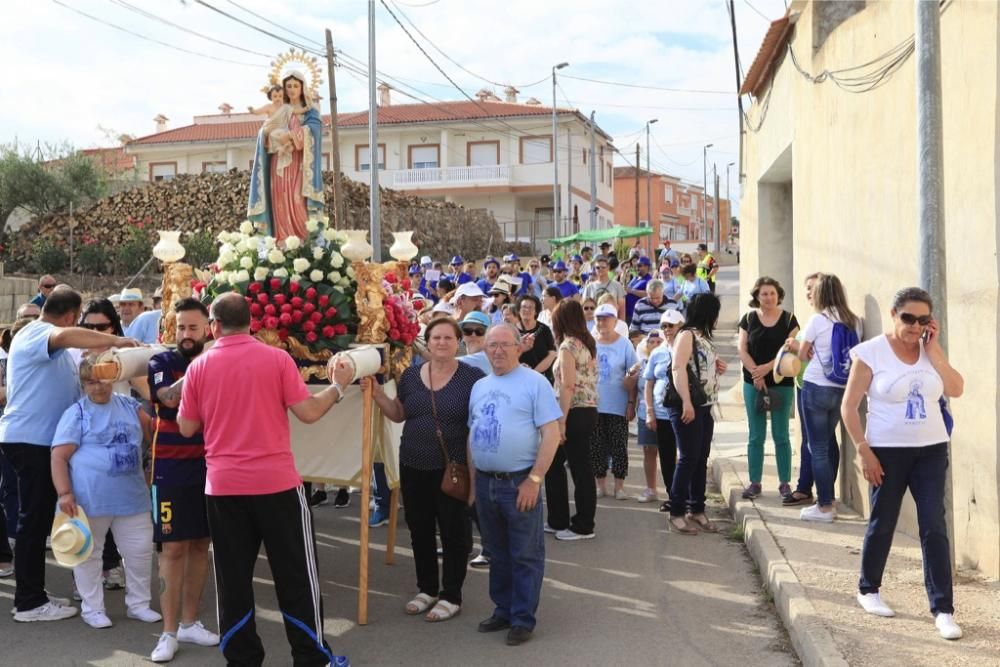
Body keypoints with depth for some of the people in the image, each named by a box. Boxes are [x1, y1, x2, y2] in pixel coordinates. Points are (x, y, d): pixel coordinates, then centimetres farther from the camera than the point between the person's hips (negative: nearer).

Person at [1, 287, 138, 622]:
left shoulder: (48, 341, 20)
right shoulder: (34, 334, -12)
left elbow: (71, 382, 16)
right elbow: (64, 336, -35)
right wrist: (114, 340, -31)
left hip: (42, 440, 10)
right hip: (30, 440, -10)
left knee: (39, 519, 13)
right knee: (34, 520, -5)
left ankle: (33, 594, 21)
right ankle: (29, 602, 2)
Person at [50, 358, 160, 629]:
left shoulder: (129, 405, 8)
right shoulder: (76, 413, -6)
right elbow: (58, 456, -9)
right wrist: (65, 493, -18)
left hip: (132, 495, 4)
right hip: (89, 499, -4)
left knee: (141, 550, 10)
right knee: (89, 553, 8)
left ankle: (138, 603, 25)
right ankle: (92, 608, 22)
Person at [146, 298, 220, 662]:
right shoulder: (161, 362, -3)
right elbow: (171, 397, -23)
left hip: (209, 466, 4)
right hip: (172, 467, -4)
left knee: (200, 544, 9)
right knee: (173, 548, -3)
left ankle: (189, 622, 21)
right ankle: (169, 632, 4)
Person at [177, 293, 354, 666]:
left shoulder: (199, 366, 0)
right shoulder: (276, 358, -6)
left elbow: (187, 428, 7)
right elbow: (309, 412, -7)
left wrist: (185, 393, 24)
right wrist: (339, 385, 8)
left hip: (222, 486, 2)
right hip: (276, 482, -2)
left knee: (233, 578, 11)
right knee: (295, 573, 9)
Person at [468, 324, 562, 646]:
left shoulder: (534, 382, -7)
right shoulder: (479, 386, 12)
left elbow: (551, 434, -12)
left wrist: (534, 479, -16)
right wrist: (473, 480, 12)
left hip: (520, 482, -6)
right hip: (485, 482, 6)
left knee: (525, 555, 3)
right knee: (497, 552, 16)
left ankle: (523, 618, 13)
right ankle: (503, 609, 29)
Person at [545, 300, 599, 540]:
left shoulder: (568, 345, -12)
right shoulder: (588, 343, 14)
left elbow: (568, 387, -18)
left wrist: (561, 422, -18)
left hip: (575, 413, -9)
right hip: (589, 411, 9)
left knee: (579, 468, 0)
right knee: (554, 464, 16)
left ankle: (583, 526, 9)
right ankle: (558, 521, 22)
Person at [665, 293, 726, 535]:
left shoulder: (704, 337, 18)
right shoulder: (687, 335, -9)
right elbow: (678, 369, -21)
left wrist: (718, 368, 10)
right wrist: (686, 403, -28)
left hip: (705, 407, 9)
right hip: (687, 407, -9)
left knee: (701, 460, 10)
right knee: (688, 458, -8)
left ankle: (697, 510, 17)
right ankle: (676, 514, -2)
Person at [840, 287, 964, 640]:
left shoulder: (929, 351, 5)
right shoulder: (871, 352, -8)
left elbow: (956, 389, -8)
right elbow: (849, 407, -7)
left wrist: (933, 348, -9)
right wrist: (864, 452, -11)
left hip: (932, 450, 3)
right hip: (888, 451, -3)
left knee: (934, 527, -2)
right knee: (882, 524, 9)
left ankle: (943, 609, 2)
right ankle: (868, 590, 30)